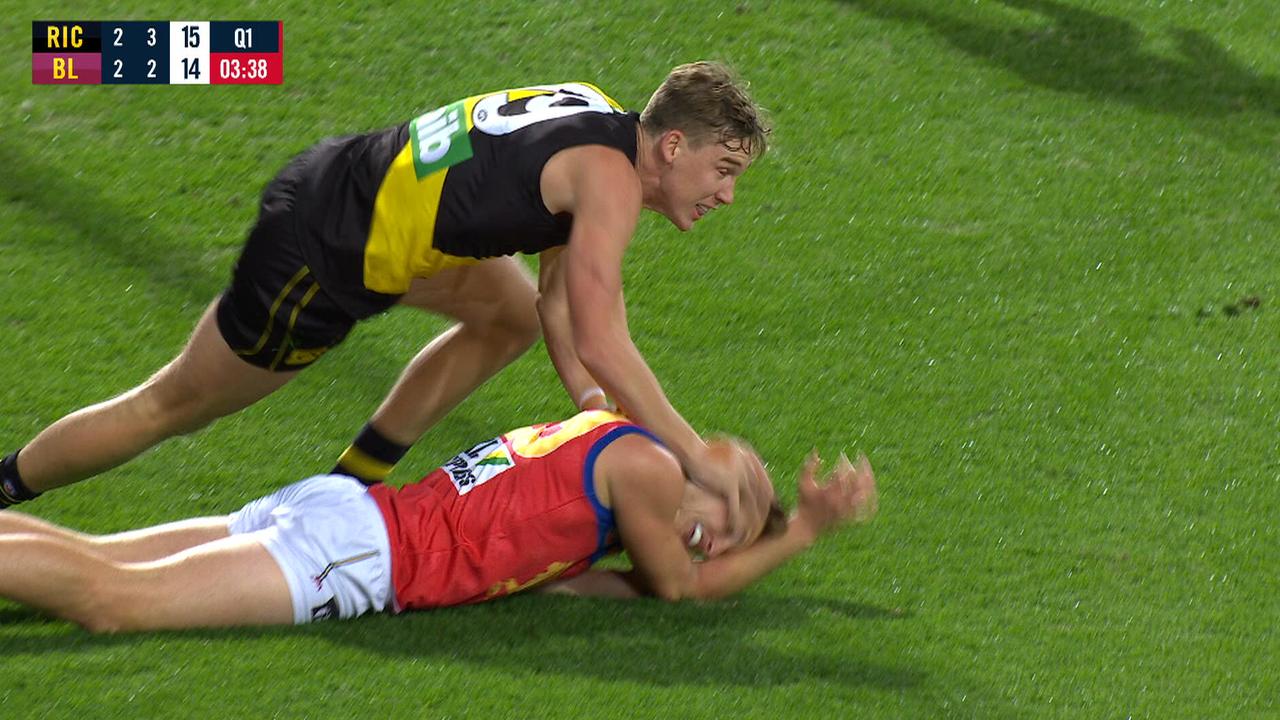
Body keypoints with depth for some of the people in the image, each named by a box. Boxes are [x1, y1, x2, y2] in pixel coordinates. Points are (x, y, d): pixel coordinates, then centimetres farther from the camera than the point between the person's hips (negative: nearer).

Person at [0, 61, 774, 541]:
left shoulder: (597, 123, 5)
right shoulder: (610, 177, -23)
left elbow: (559, 295, 10)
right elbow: (601, 343, -28)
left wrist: (594, 404, -3)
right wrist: (700, 459, -24)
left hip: (357, 186, 9)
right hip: (318, 258, -9)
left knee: (512, 315, 19)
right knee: (172, 408, 7)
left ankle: (350, 486, 23)